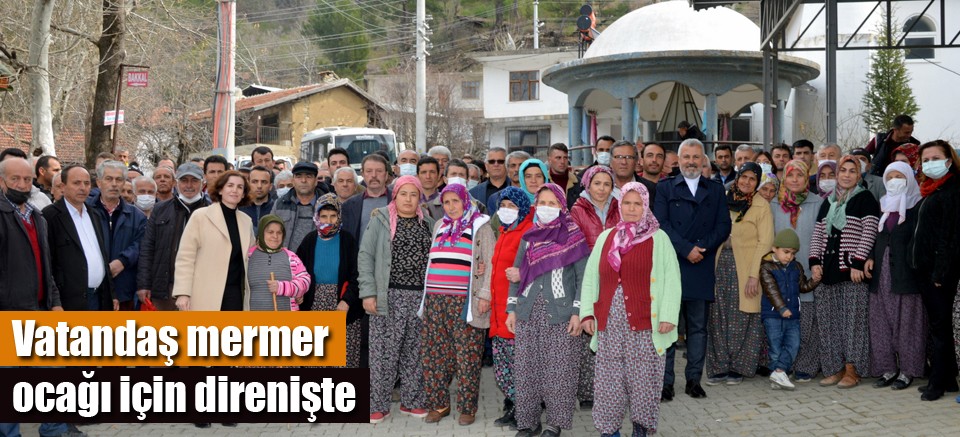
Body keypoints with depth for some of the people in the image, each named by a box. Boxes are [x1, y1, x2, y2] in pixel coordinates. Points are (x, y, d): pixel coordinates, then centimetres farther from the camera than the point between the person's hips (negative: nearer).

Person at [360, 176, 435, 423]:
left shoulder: (427, 224, 11)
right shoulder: (380, 220, 1)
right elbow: (365, 256, -3)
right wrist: (368, 292, -10)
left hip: (420, 297, 3)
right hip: (388, 296, -3)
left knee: (414, 352, 9)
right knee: (383, 352, -1)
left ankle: (412, 402, 21)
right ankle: (378, 406, 9)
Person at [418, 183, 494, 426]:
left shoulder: (480, 226, 1)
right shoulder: (439, 226, 18)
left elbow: (490, 262, -4)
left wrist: (484, 295, -13)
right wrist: (428, 297, 20)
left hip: (465, 302, -5)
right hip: (435, 301, 6)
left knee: (466, 355, -2)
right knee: (433, 353, 5)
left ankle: (467, 408, 9)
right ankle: (439, 404, 18)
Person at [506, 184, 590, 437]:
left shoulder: (573, 237, 0)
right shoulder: (528, 237, 12)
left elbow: (582, 277, -4)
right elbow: (517, 274, 15)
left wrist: (578, 312, -11)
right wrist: (512, 309, 9)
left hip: (560, 312, -4)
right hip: (528, 311, 4)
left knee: (558, 369, -1)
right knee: (526, 368, 5)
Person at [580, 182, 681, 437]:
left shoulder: (658, 238, 2)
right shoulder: (605, 237, 12)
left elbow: (671, 279, -4)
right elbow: (590, 278, 11)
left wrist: (668, 316, -12)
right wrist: (586, 313, 2)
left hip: (644, 323, -3)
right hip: (609, 323, 3)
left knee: (643, 380, 2)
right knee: (609, 381, 5)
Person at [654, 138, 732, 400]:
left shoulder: (716, 190, 14)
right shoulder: (665, 188, 7)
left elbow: (724, 226, 5)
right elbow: (661, 224, -4)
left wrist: (702, 248, -10)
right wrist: (687, 249, -13)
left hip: (702, 268, 2)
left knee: (698, 327, 7)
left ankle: (694, 380, 15)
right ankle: (665, 381, 3)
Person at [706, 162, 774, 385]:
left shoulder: (762, 206, -2)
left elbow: (765, 242, -7)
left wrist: (754, 275, -15)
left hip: (745, 266, -4)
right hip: (721, 262, 4)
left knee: (741, 317, 0)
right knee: (719, 316, 4)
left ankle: (738, 367, 12)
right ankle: (720, 367, 12)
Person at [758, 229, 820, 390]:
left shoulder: (796, 267, 12)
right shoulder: (767, 267, -7)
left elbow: (803, 286, 16)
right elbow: (771, 290, -17)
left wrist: (814, 280, -3)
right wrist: (782, 308, -28)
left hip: (793, 316, 5)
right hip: (772, 316, -5)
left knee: (793, 345, -6)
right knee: (775, 347, 0)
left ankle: (779, 372, -10)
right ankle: (778, 375, 6)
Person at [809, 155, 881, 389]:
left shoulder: (865, 199, 0)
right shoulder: (828, 202, 17)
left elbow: (869, 233, -8)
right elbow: (818, 234, 16)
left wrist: (858, 264, -15)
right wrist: (815, 262, 3)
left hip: (852, 269, -5)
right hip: (827, 270, 6)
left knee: (852, 319, -5)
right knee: (829, 321, 5)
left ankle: (851, 370, 2)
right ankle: (835, 368, 13)